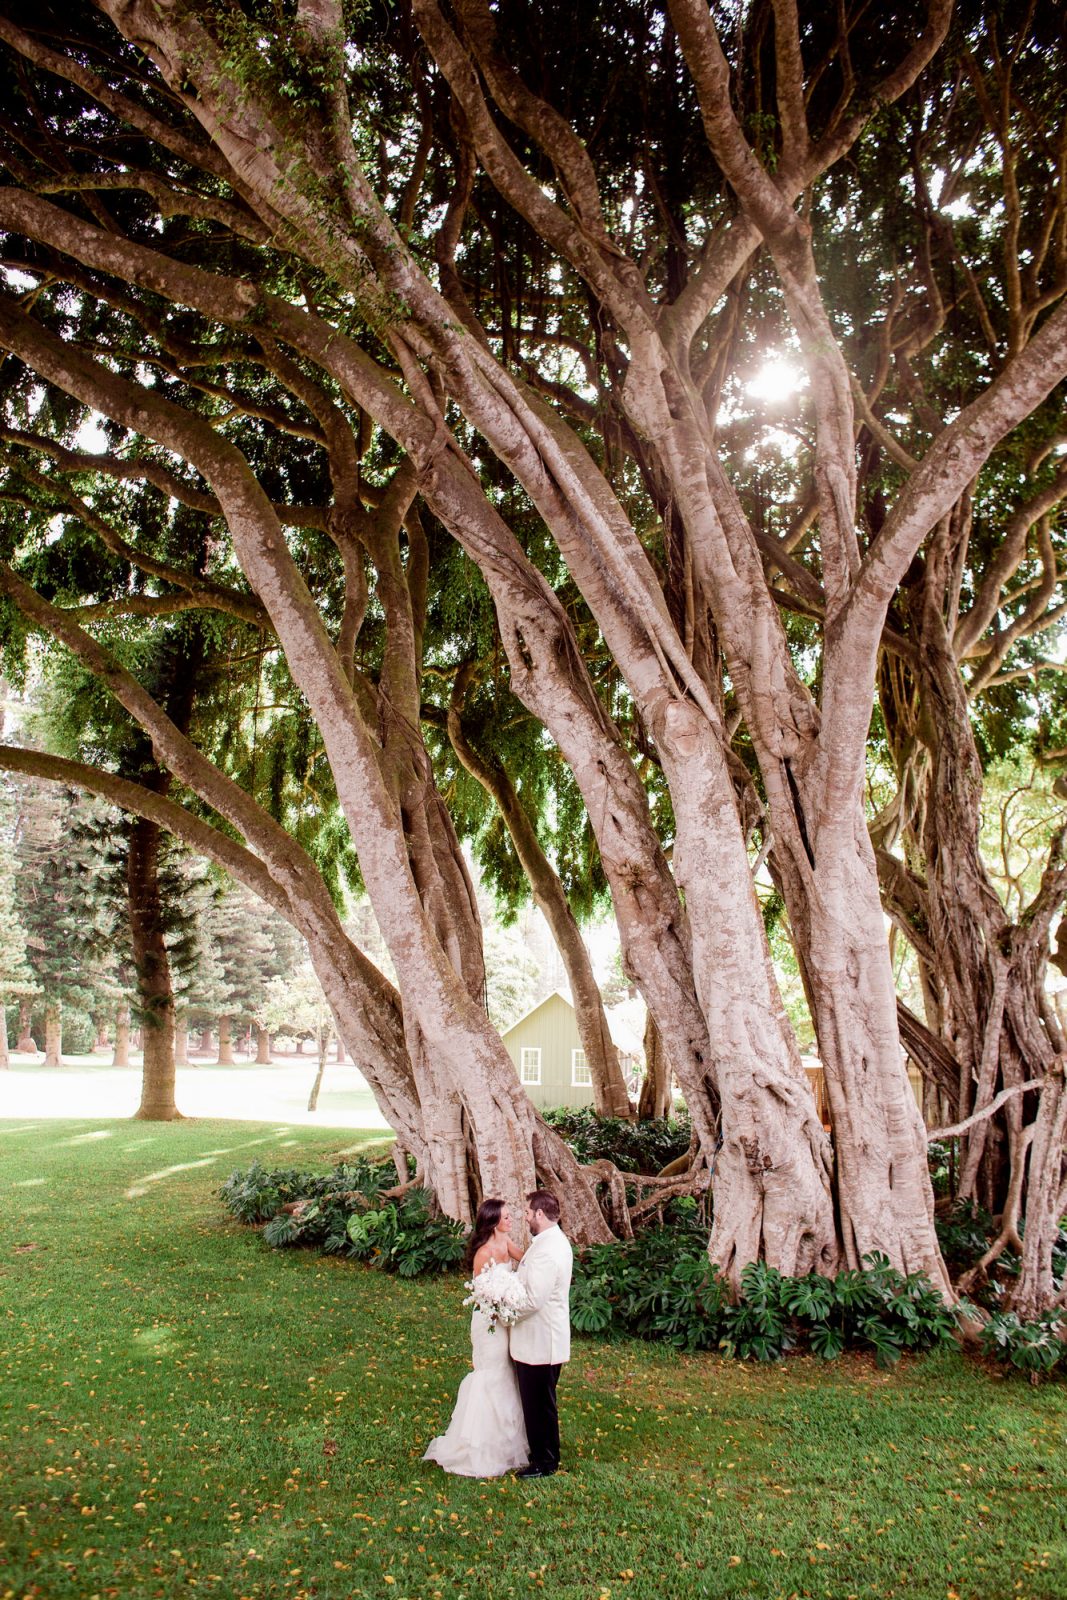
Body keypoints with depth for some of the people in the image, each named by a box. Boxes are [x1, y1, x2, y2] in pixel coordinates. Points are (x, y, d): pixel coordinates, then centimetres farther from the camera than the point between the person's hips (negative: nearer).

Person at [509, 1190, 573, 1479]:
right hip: (546, 1339, 10)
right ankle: (543, 1453, 36)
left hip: (539, 1343, -10)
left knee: (538, 1404, 7)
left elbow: (533, 1300, -28)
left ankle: (545, 1463, 21)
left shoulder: (546, 1251, -28)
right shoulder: (557, 1241, 6)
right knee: (540, 1402, 22)